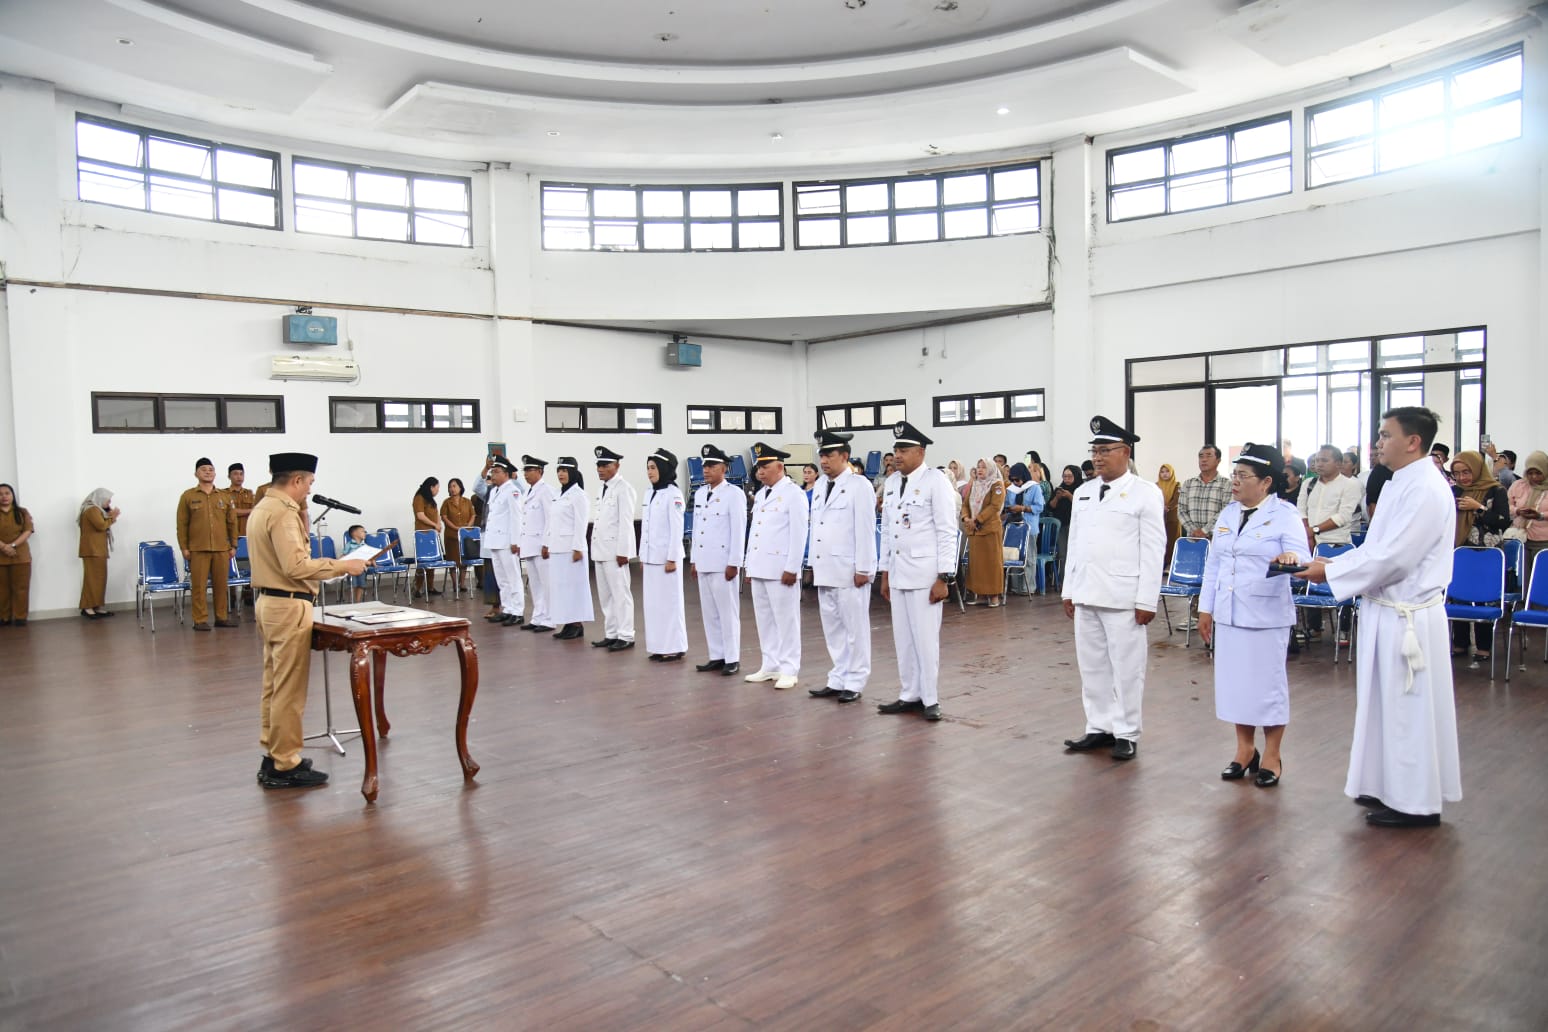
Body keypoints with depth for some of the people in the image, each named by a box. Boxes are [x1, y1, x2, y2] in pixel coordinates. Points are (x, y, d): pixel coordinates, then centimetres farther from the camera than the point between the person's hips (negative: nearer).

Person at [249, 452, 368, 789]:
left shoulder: (262, 508, 15)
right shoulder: (283, 512, -17)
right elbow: (295, 565, -25)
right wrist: (343, 565, -20)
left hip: (269, 601, 11)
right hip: (288, 606, -11)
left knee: (274, 684, 16)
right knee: (289, 689, -4)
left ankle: (273, 755, 24)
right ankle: (285, 766, 2)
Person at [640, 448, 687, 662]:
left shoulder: (673, 494, -10)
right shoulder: (651, 494, 13)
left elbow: (677, 528, -14)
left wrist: (672, 558, -17)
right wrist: (642, 556, 15)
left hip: (666, 557, -8)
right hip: (651, 557, 8)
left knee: (669, 602, -2)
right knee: (653, 602, 10)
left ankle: (675, 648, 6)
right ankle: (660, 646, 18)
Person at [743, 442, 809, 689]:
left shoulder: (793, 493, -8)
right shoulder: (761, 494, 16)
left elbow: (798, 534, -13)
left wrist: (792, 568, -16)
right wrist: (750, 565, 15)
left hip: (780, 569, -8)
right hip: (759, 567, 8)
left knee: (786, 619, -1)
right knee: (764, 619, 12)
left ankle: (789, 670, 6)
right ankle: (770, 665, 21)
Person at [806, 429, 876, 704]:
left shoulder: (858, 487, -8)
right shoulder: (819, 486, 14)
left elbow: (865, 530, -12)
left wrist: (863, 569, -14)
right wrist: (813, 564, 15)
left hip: (849, 571, -7)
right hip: (825, 570, 7)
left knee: (854, 628, 1)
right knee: (832, 628, 12)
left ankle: (854, 683, 10)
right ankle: (838, 680, 21)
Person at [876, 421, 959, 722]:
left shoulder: (935, 480, -7)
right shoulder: (892, 482, 12)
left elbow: (947, 532, -11)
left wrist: (944, 578, -15)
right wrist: (885, 572, 15)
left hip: (925, 572, -6)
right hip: (897, 571, 6)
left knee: (925, 638, -3)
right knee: (903, 638, 10)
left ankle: (930, 700, 9)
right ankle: (909, 695, 20)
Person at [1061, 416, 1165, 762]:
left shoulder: (1145, 493, -5)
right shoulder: (1083, 493, 12)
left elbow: (1153, 551, -8)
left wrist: (1147, 600, -11)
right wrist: (1069, 590, 12)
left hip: (1123, 597, -6)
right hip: (1086, 595, 6)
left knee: (1126, 667, 3)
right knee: (1092, 665, 11)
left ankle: (1126, 734, 15)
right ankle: (1099, 727, 23)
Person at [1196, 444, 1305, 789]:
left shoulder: (1285, 515, -6)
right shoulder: (1228, 514, 10)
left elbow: (1300, 558, -16)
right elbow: (1213, 564, 13)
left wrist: (1290, 558, -40)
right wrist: (1205, 607, 11)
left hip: (1267, 615, -5)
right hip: (1228, 614, 5)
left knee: (1268, 681, 3)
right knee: (1234, 680, 10)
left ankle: (1271, 755, 18)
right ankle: (1245, 749, 25)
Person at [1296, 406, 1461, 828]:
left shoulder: (1425, 490, -19)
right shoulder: (1401, 485, 11)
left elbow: (1392, 559, -23)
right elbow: (1376, 549, 16)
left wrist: (1330, 572, -15)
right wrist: (1330, 564, 3)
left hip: (1407, 616, -10)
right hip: (1387, 611, 10)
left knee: (1408, 709, 1)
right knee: (1386, 704, 17)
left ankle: (1416, 803, 14)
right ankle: (1390, 788, 30)